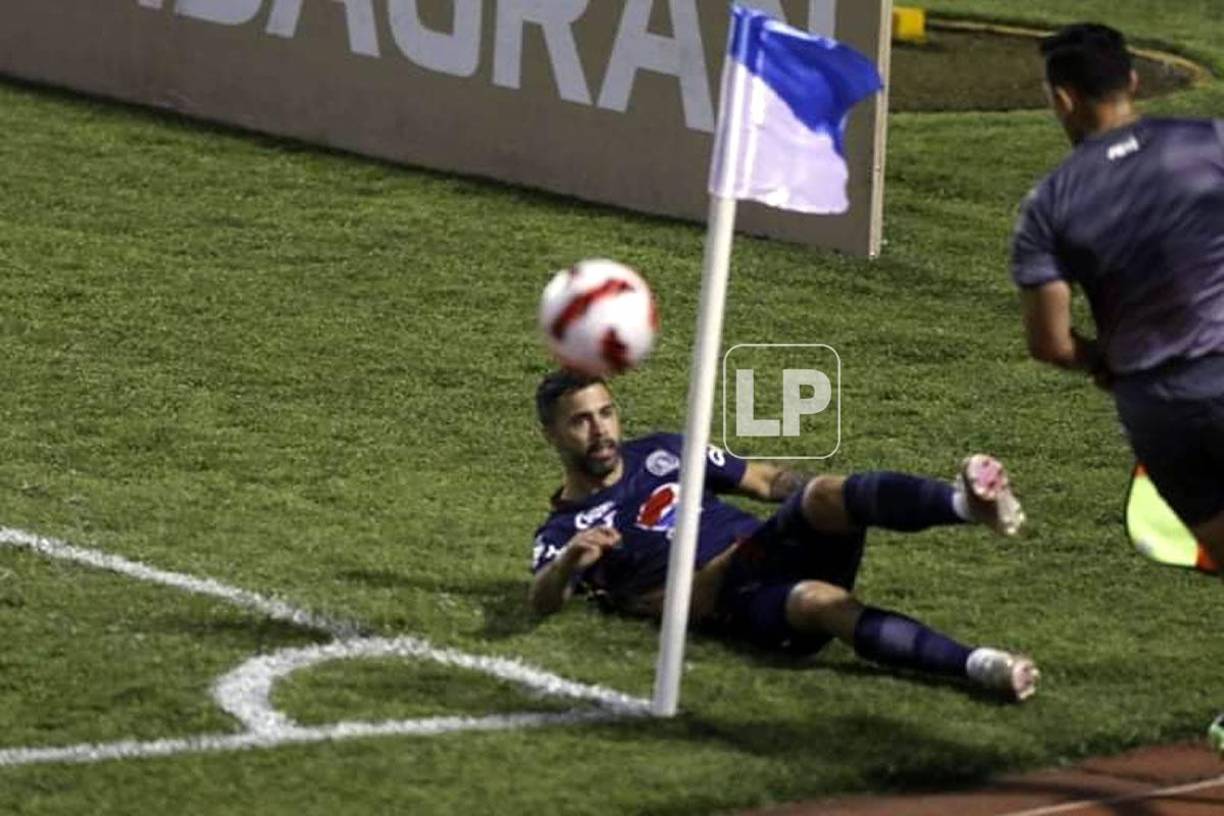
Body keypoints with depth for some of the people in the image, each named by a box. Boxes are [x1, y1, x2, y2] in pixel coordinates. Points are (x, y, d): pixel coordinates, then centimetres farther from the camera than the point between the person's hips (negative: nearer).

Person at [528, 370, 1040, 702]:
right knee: (820, 601, -36)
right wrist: (568, 562, -33)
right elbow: (542, 602, -9)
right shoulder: (562, 533, 10)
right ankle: (978, 667, -53)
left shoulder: (660, 453, 24)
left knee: (823, 495, -29)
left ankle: (968, 503, -55)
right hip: (733, 604, -4)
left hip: (774, 548, 4)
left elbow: (767, 481, 27)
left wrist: (839, 503, 8)